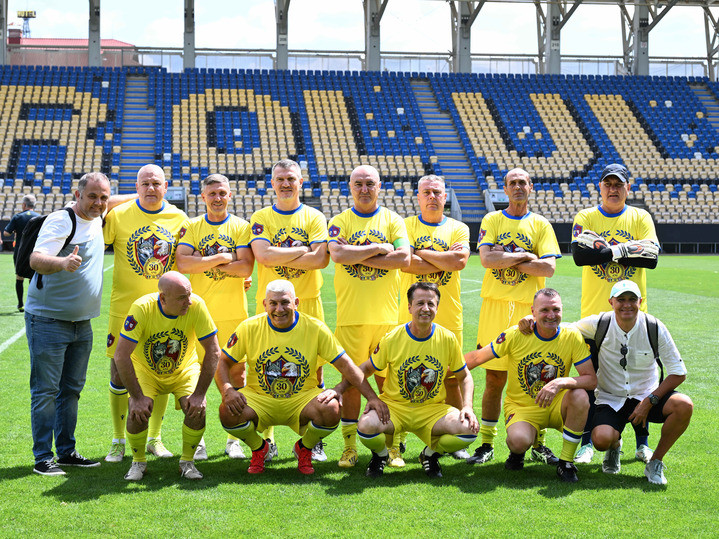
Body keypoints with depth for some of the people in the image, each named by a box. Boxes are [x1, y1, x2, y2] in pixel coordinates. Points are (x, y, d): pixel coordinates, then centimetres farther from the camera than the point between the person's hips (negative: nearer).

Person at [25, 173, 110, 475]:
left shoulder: (97, 222, 8)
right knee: (46, 390, -4)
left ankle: (66, 452, 20)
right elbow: (35, 259, -28)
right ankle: (42, 458, 2)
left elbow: (114, 205, 33)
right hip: (48, 321, -8)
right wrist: (62, 262, -48)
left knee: (71, 390, 12)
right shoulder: (60, 221, -15)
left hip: (82, 323, 8)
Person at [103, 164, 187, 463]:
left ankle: (155, 438, 22)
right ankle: (118, 441, 16)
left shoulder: (179, 219, 3)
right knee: (119, 372, 2)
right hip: (125, 306, -2)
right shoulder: (117, 215, -3)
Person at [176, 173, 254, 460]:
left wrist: (203, 261, -9)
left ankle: (233, 440, 14)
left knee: (235, 375, 3)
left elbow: (246, 267, -8)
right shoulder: (191, 227, 6)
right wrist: (223, 257, -12)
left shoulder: (241, 227, 5)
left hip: (233, 313, 0)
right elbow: (183, 264, -9)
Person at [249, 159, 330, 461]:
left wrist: (280, 255, -9)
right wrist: (302, 249, -9)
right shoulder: (260, 218, 7)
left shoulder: (314, 218, 7)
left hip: (308, 304, 0)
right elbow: (263, 255, -11)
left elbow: (321, 259, -8)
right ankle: (267, 440, 11)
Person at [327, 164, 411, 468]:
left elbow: (404, 258, -7)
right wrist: (378, 248, -9)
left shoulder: (393, 221, 9)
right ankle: (349, 446, 10)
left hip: (386, 315, 1)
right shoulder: (340, 222, 7)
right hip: (351, 315, -1)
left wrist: (358, 256, -8)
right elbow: (337, 255, -12)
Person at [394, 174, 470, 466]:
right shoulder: (405, 226, 6)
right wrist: (443, 261, -9)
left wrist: (421, 253, -6)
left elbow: (460, 260, -10)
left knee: (452, 378, 6)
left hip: (448, 315, 2)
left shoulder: (458, 229, 9)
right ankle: (397, 442, 3)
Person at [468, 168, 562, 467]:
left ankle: (538, 444, 11)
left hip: (529, 308, 0)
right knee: (494, 378, 2)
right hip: (495, 306, 0)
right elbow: (486, 259, -8)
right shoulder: (492, 220, 9)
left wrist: (506, 258, -5)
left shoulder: (541, 225, 8)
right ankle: (486, 445, 10)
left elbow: (548, 267, -5)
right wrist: (524, 255, -8)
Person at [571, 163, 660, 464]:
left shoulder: (640, 217, 7)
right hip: (595, 312, -1)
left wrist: (605, 249, -13)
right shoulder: (585, 218, 4)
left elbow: (651, 256, -9)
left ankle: (642, 442, 16)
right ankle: (587, 442, 11)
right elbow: (579, 255, -14)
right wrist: (623, 249, -14)